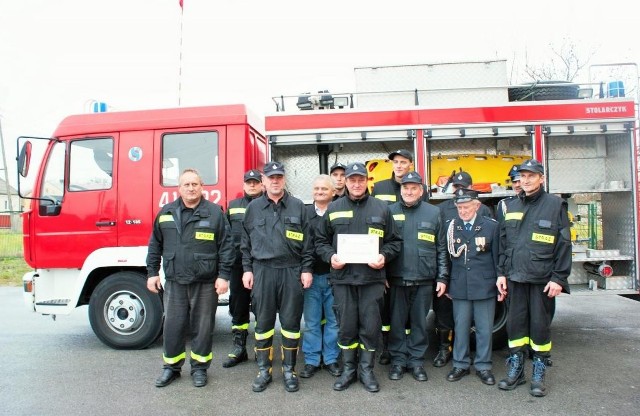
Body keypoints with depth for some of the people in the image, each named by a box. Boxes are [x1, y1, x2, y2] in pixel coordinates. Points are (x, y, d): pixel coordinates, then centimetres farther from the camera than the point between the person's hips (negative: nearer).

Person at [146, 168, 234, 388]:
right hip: (174, 281, 2)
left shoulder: (214, 212, -1)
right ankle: (171, 367, 28)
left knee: (202, 326, 8)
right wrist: (152, 272, 9)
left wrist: (224, 275, -7)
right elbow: (155, 245, 13)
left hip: (205, 282, -2)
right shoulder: (166, 212, 8)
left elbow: (226, 246, -3)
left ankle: (199, 368, 24)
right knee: (173, 325, 10)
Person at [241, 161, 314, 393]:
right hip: (262, 271, 1)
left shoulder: (297, 206, 5)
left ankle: (289, 370, 20)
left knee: (291, 321, 5)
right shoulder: (253, 207, 7)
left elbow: (307, 242, 4)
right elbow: (246, 242, 9)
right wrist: (247, 269, 3)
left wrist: (307, 269, -1)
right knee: (263, 322, 7)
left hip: (291, 271, 0)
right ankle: (264, 370, 20)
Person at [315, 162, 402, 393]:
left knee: (370, 326, 4)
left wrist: (384, 256, -9)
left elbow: (394, 241, 8)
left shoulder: (381, 208, 6)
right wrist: (330, 256, -7)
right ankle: (348, 369, 24)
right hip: (342, 277, 1)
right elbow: (321, 240, 11)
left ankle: (366, 370, 22)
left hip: (372, 277, 0)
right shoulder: (334, 209, 8)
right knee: (346, 326, 8)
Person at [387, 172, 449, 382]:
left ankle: (416, 360, 24)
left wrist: (442, 277, 1)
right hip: (397, 278, 0)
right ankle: (398, 359, 22)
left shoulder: (433, 212, 4)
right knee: (397, 321, 8)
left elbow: (442, 249, 5)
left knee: (420, 322, 10)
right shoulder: (390, 212, 2)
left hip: (424, 279, 1)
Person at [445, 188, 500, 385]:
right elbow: (447, 257, 8)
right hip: (459, 286, 2)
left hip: (484, 286, -1)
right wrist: (445, 283, 8)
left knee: (484, 328, 7)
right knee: (460, 327, 9)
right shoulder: (451, 227, 4)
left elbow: (497, 257, 2)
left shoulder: (491, 226, -1)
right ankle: (460, 364, 22)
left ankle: (483, 366, 21)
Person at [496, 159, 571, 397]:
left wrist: (558, 278, -9)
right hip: (515, 277, 4)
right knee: (515, 324, 9)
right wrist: (501, 273, 7)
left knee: (540, 326, 5)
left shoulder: (555, 205, -1)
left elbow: (564, 244, -4)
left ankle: (539, 375, 20)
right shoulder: (511, 206, 12)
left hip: (542, 279, -3)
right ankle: (515, 371, 23)